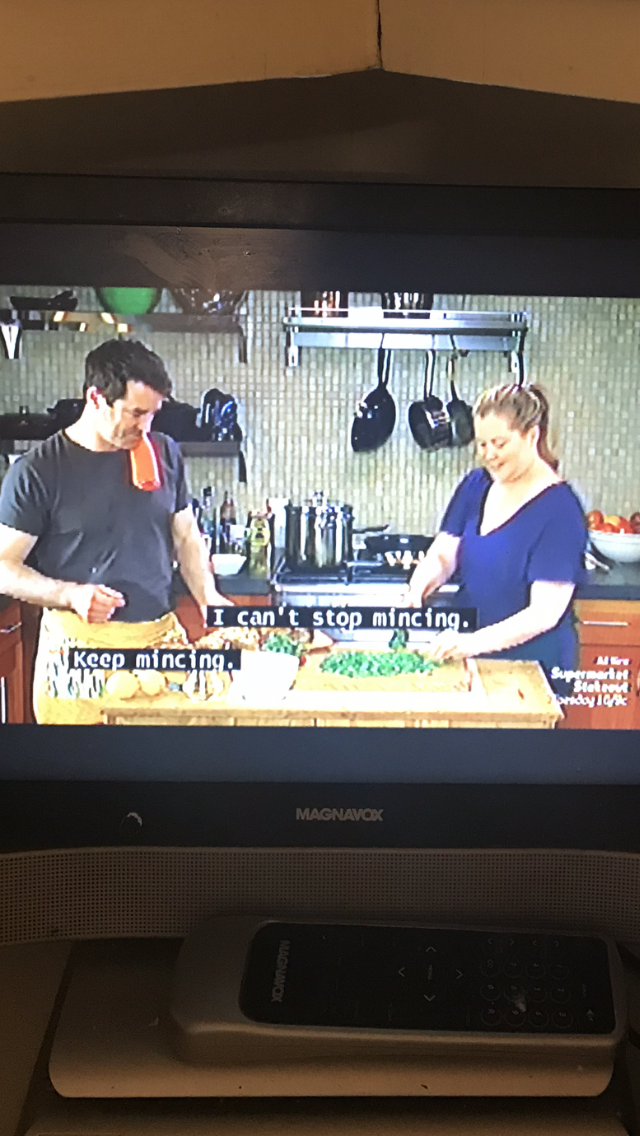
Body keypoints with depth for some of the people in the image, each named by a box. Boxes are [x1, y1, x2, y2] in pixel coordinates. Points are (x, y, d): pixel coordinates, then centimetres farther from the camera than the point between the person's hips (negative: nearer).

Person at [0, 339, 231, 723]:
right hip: (78, 645, -3)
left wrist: (208, 595, -1)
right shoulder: (37, 471, -6)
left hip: (163, 636, 4)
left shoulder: (165, 453, 6)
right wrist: (70, 594, -20)